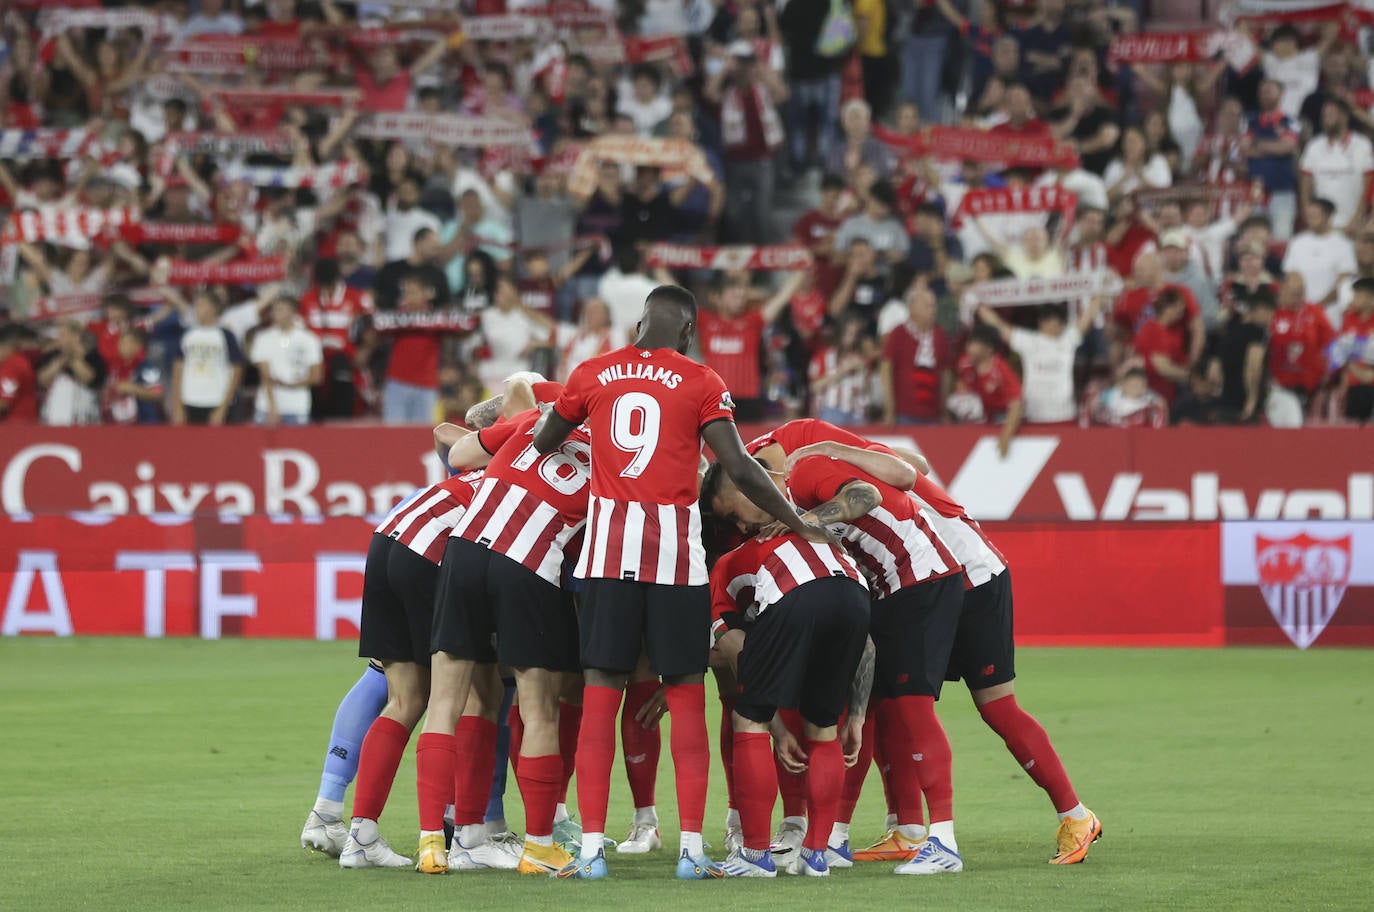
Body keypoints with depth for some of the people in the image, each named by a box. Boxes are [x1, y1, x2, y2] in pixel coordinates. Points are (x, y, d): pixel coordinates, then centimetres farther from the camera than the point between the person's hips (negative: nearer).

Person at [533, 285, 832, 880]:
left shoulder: (592, 374, 9)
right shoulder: (701, 382, 2)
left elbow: (541, 444, 19)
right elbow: (739, 468, -5)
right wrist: (798, 525, 3)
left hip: (609, 542, 2)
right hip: (675, 546, -2)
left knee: (600, 696, 3)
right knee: (686, 697, 5)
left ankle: (591, 848, -2)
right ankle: (692, 849, 1)